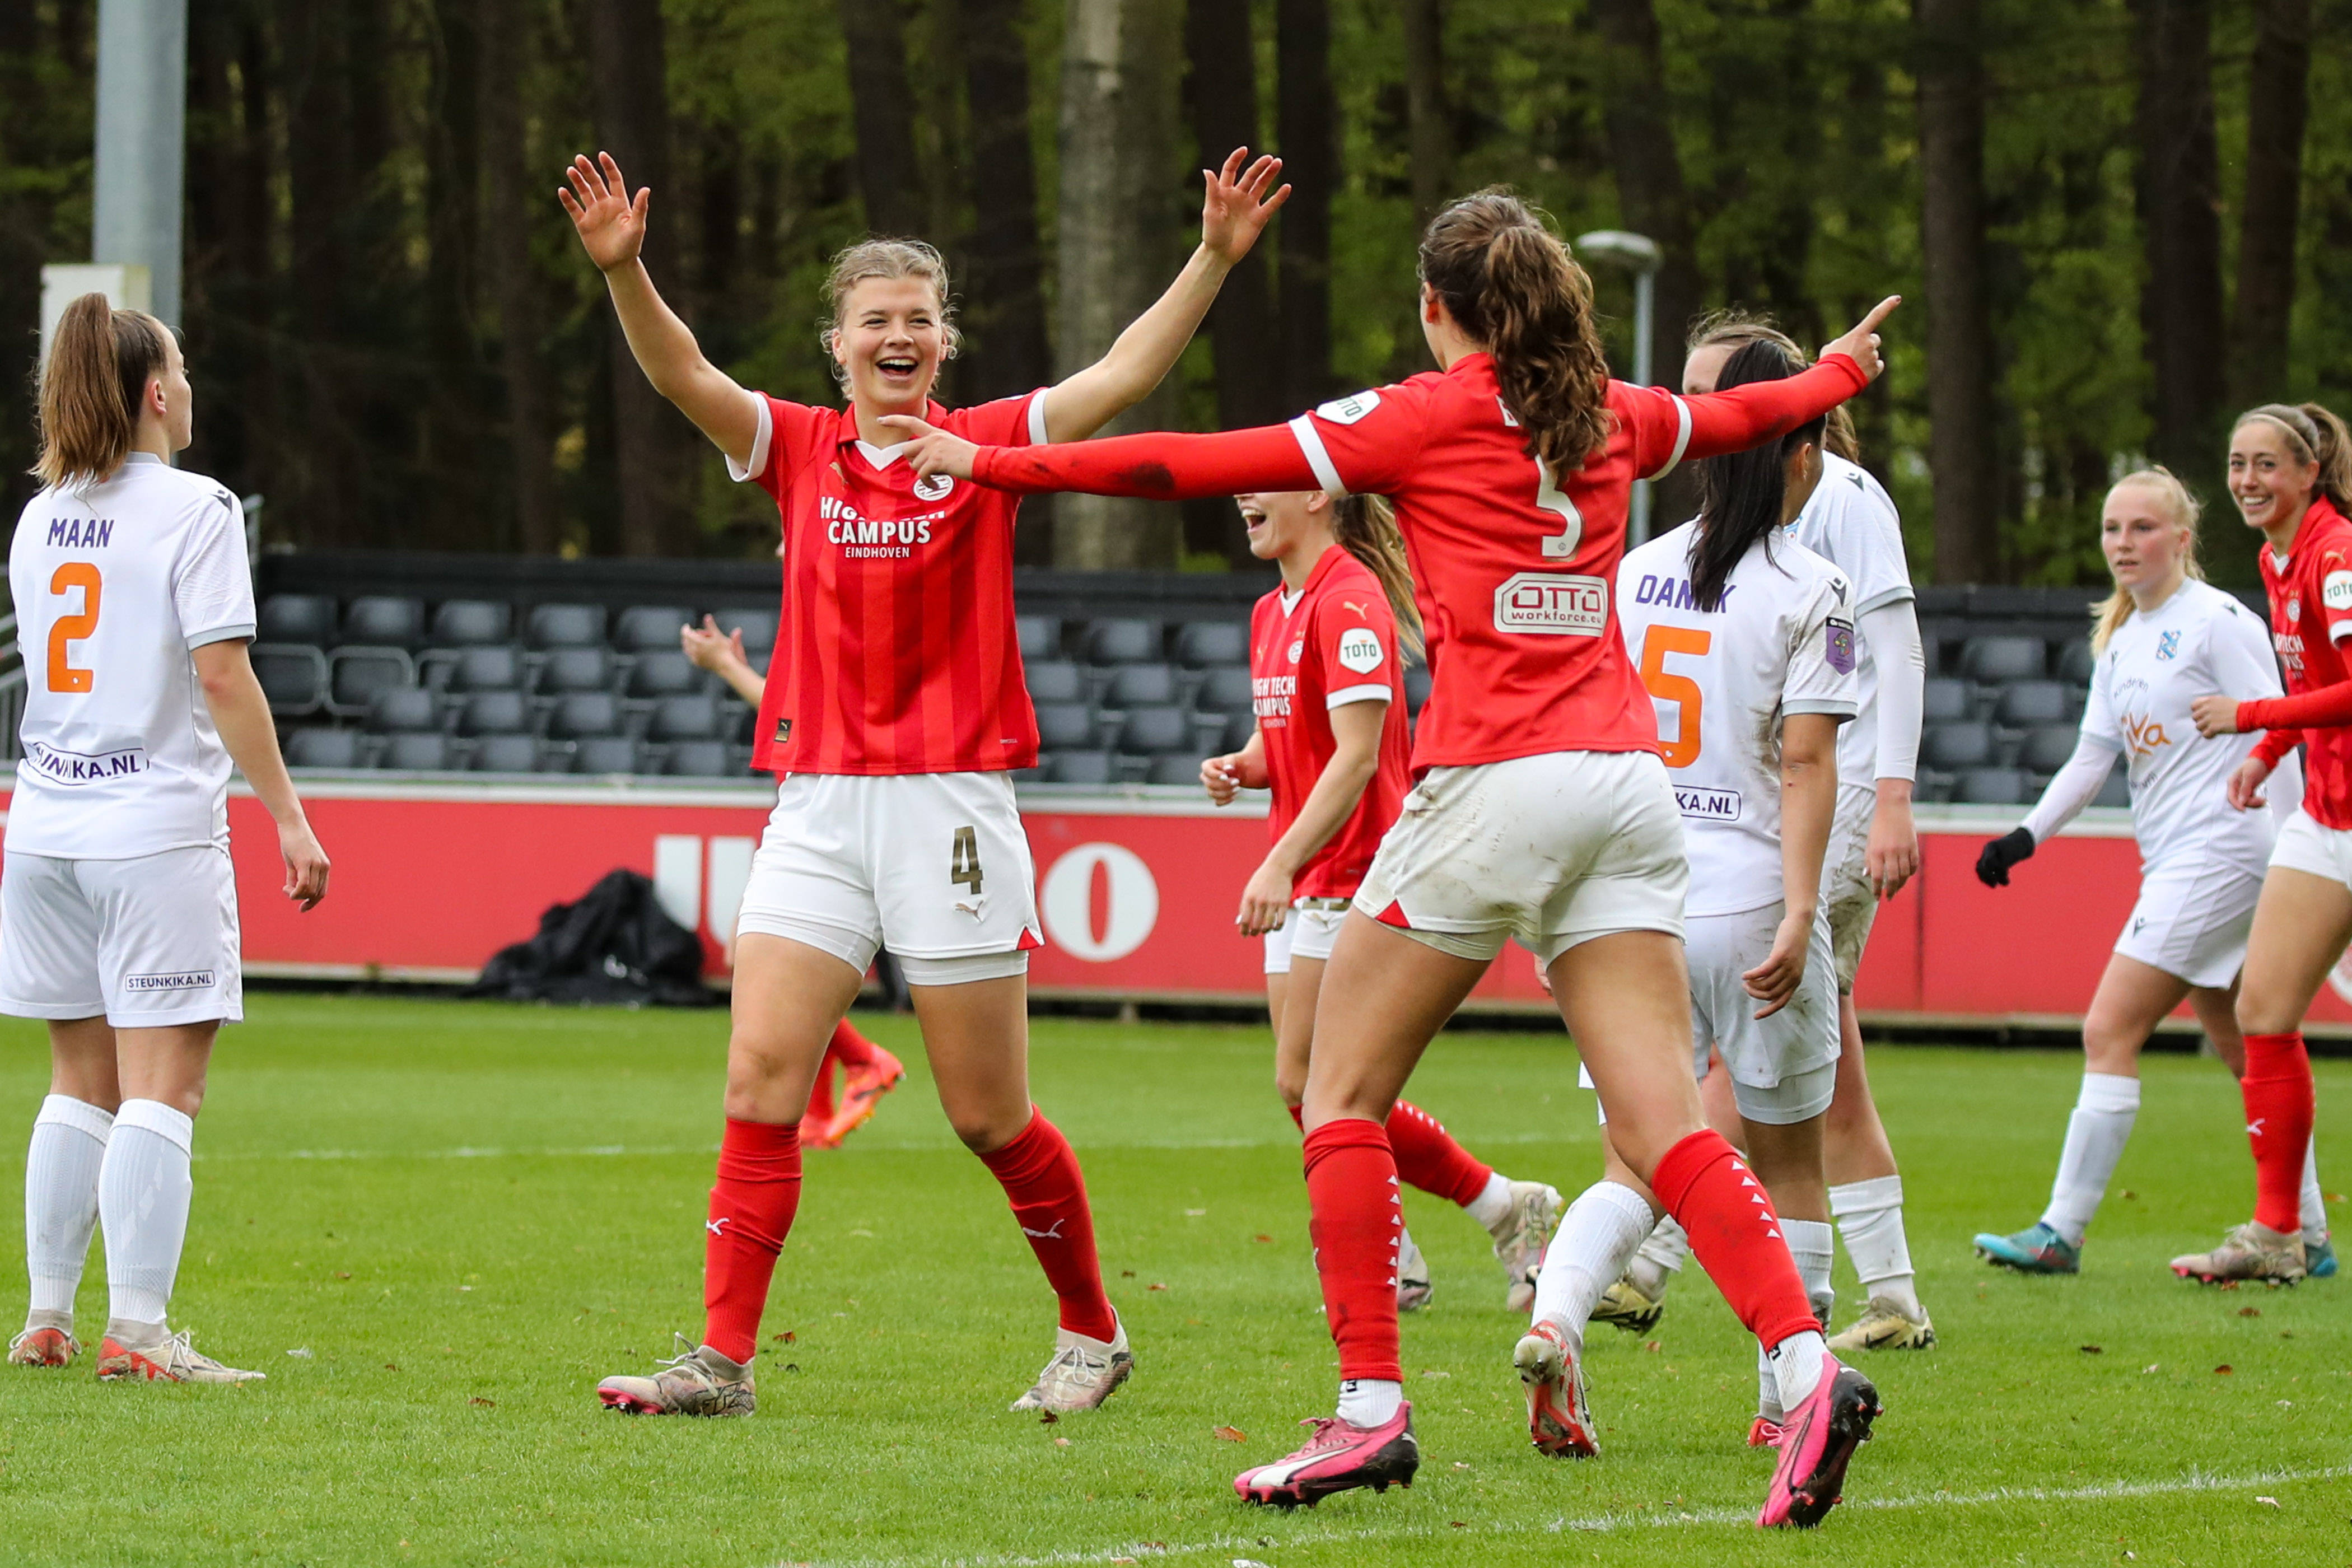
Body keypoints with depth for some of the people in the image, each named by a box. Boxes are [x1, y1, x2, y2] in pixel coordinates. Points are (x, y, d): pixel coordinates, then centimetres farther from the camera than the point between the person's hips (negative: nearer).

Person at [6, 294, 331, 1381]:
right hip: (156, 833, -6)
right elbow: (224, 678, -13)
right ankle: (137, 1333, -10)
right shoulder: (194, 511, -9)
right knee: (162, 1089, -5)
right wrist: (289, 817, -10)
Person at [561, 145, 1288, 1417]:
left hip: (951, 802, -2)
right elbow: (681, 375, -7)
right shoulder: (799, 450, 7)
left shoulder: (988, 445, 2)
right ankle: (722, 1359, -7)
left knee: (988, 1117, 3)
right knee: (760, 1080, -8)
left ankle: (1091, 1332, 22)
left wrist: (1215, 258, -22)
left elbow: (1125, 374, -9)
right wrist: (622, 269, -25)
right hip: (817, 804, 2)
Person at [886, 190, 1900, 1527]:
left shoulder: (1425, 415, 2)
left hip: (1494, 777, -5)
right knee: (1665, 1126, -2)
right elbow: (1739, 415, 39)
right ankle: (1809, 1367, -21)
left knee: (1346, 1093, 8)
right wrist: (1840, 373, 60)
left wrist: (996, 465, 7)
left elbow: (1200, 464, 0)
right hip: (1627, 776, 5)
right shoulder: (1610, 416, 17)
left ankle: (1371, 1407, 1)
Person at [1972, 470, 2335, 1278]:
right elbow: (2093, 755, 19)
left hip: (2218, 849, -9)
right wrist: (2027, 835, 7)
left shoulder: (2218, 622, -9)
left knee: (2110, 1033, -11)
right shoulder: (2121, 639, 15)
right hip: (2173, 860, 9)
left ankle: (2061, 1233, -10)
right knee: (2242, 1050, 10)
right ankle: (2306, 1236, 15)